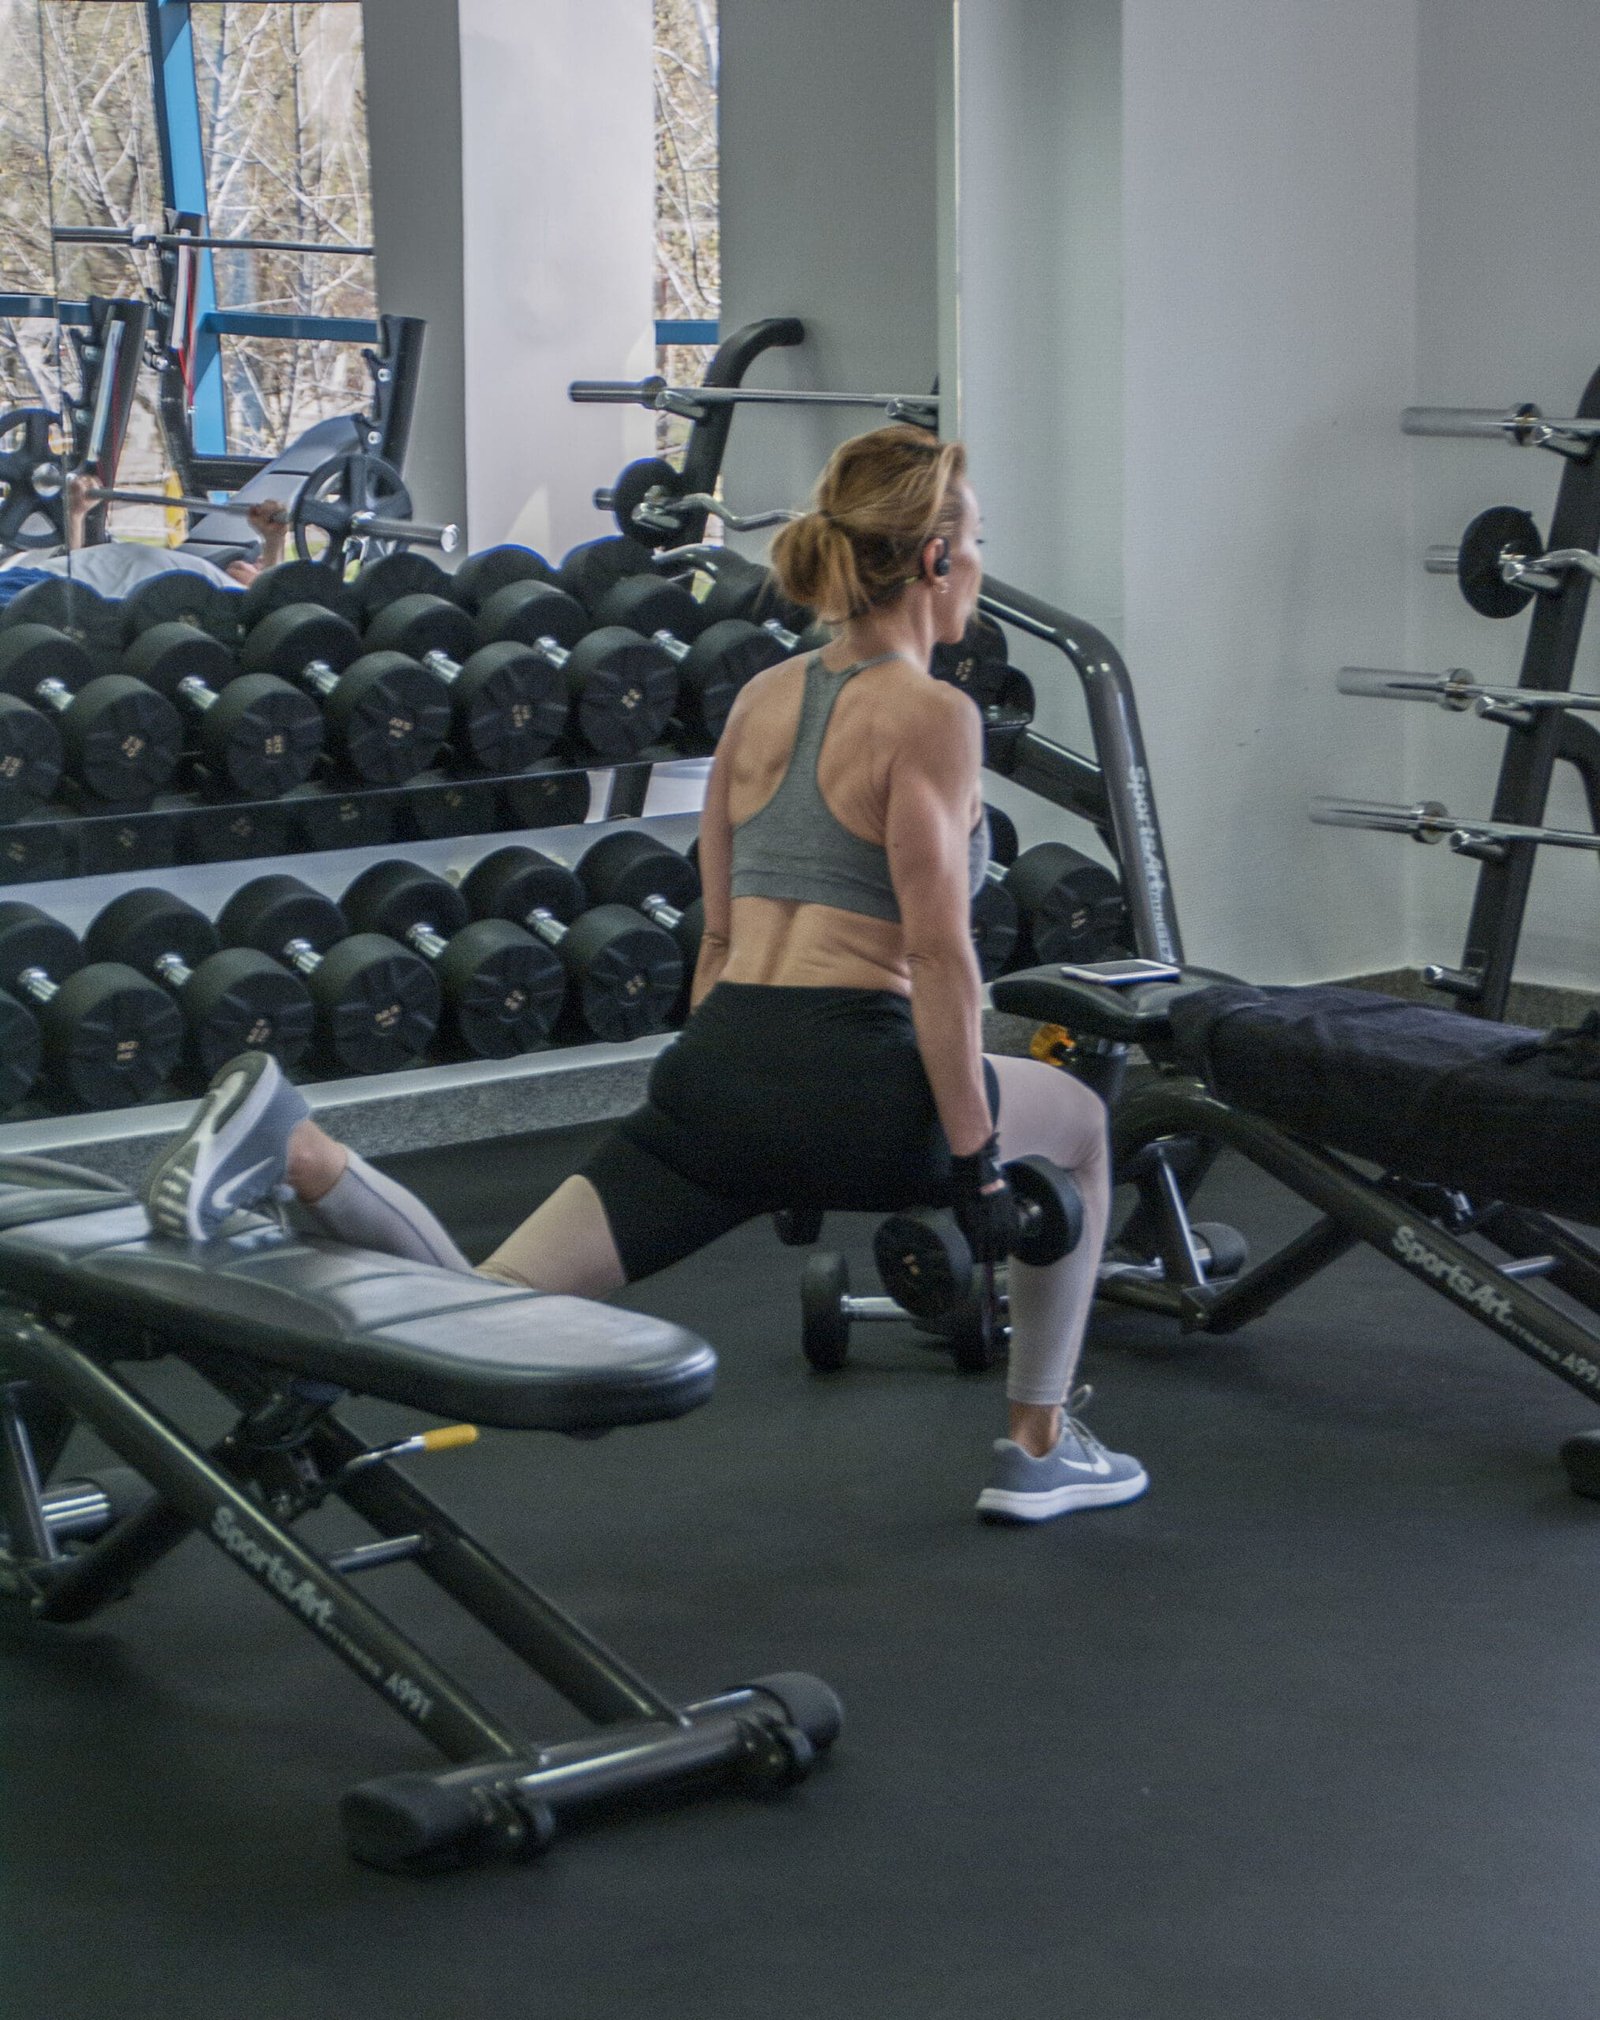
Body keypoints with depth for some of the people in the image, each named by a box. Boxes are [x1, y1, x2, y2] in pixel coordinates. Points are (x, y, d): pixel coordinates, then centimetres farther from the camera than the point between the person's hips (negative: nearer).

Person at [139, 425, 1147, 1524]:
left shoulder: (761, 698, 16)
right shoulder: (931, 714, -7)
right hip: (851, 1088, -6)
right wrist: (976, 1165, -7)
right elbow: (938, 955, -12)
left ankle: (296, 1149, -24)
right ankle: (1041, 1450, 28)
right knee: (1077, 1120, 26)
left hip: (713, 1066, 6)